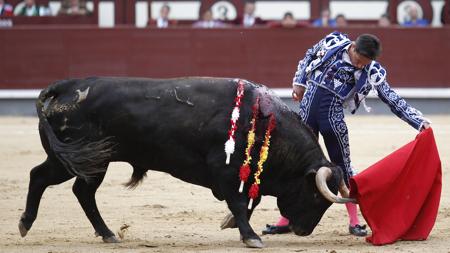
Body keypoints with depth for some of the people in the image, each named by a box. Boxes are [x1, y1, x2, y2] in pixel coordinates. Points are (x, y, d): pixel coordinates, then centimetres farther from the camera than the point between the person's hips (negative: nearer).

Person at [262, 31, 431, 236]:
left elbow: (394, 101, -3)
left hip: (332, 113, -1)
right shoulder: (333, 42, -3)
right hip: (308, 106, 1)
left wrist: (420, 122, -9)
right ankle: (286, 219, 14)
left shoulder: (372, 73, -5)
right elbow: (309, 57, 16)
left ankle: (354, 222, 11)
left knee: (342, 166, 1)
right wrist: (299, 82, 12)